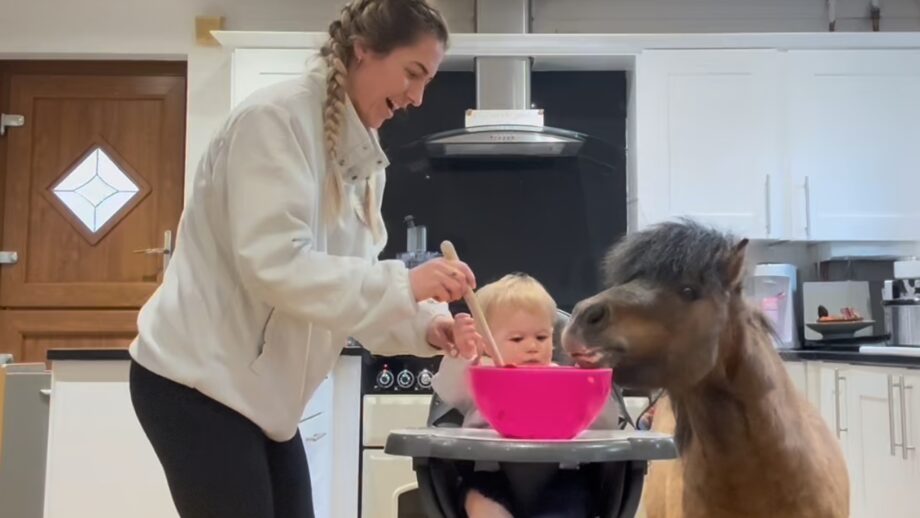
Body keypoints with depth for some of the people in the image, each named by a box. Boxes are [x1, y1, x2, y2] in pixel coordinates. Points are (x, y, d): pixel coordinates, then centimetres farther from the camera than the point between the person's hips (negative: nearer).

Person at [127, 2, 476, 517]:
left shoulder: (362, 155, 8)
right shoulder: (276, 117, -15)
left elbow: (349, 281, 8)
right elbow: (272, 265, -25)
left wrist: (424, 326, -8)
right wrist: (402, 284, -27)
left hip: (260, 389, 8)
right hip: (197, 378, -8)